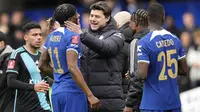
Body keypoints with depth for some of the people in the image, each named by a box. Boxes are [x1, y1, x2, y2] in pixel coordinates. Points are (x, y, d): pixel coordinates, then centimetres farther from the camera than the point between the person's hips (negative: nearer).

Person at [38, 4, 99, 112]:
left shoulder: (51, 36, 12)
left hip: (56, 91, 8)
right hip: (72, 91, -8)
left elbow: (42, 65, 19)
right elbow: (72, 67, -23)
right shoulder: (73, 36, -13)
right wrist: (90, 95, -24)